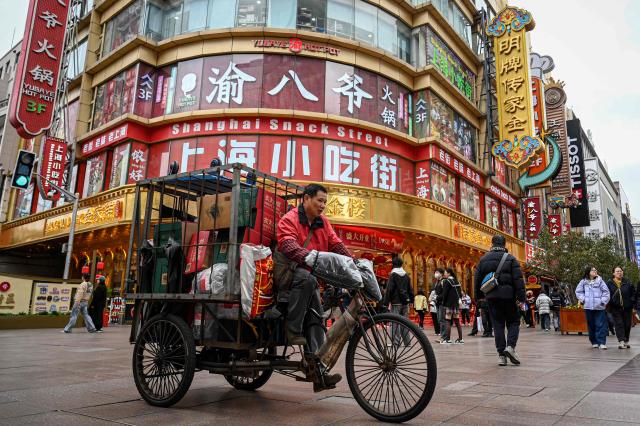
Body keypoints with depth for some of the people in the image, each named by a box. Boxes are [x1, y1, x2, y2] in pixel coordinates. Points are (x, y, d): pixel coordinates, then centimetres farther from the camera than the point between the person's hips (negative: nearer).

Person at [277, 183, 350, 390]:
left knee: (316, 319, -8)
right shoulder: (289, 219, -10)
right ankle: (293, 328, -26)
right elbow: (288, 245, -27)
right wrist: (309, 258, -46)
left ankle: (319, 371, -10)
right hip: (291, 273, -6)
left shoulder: (323, 222, 10)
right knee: (306, 277, -38)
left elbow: (336, 245, 3)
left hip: (310, 277, 6)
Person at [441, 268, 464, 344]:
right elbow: (460, 293, 15)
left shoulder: (446, 281, -10)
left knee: (448, 321, -6)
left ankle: (447, 339, -7)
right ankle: (460, 339, 9)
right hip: (456, 303, 7)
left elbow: (445, 293, -12)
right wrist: (457, 300, 17)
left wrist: (444, 303, -4)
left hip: (449, 304, -7)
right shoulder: (457, 281, 13)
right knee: (457, 321, 9)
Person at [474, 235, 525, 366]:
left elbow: (477, 280, 9)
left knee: (497, 325, 6)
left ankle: (501, 354, 5)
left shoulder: (483, 259, 7)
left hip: (491, 297, 3)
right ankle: (510, 346, -9)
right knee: (513, 322, 11)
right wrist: (521, 297, -6)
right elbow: (518, 279, -7)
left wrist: (479, 296, 18)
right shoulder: (510, 259, -1)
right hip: (508, 296, -2)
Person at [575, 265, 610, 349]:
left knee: (601, 325, -4)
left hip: (599, 307, -1)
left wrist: (603, 301, -4)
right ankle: (594, 342, 18)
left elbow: (606, 291, 2)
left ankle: (602, 342, 0)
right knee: (591, 325, 7)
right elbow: (578, 291, 13)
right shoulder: (583, 281, 4)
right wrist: (583, 299, 1)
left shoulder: (599, 281, 1)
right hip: (588, 307, 1)